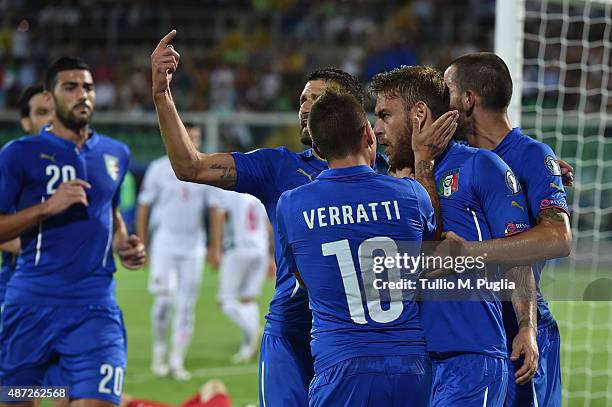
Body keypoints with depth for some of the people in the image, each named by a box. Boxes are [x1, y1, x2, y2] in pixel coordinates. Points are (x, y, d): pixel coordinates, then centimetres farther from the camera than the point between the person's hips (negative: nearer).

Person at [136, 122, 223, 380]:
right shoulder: (159, 169, -2)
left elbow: (214, 210, 10)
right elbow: (144, 207, 2)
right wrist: (141, 246, -1)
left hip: (193, 247, 3)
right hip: (164, 243, -3)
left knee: (186, 306, 3)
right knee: (164, 300, -12)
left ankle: (177, 360, 9)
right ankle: (159, 348, 11)